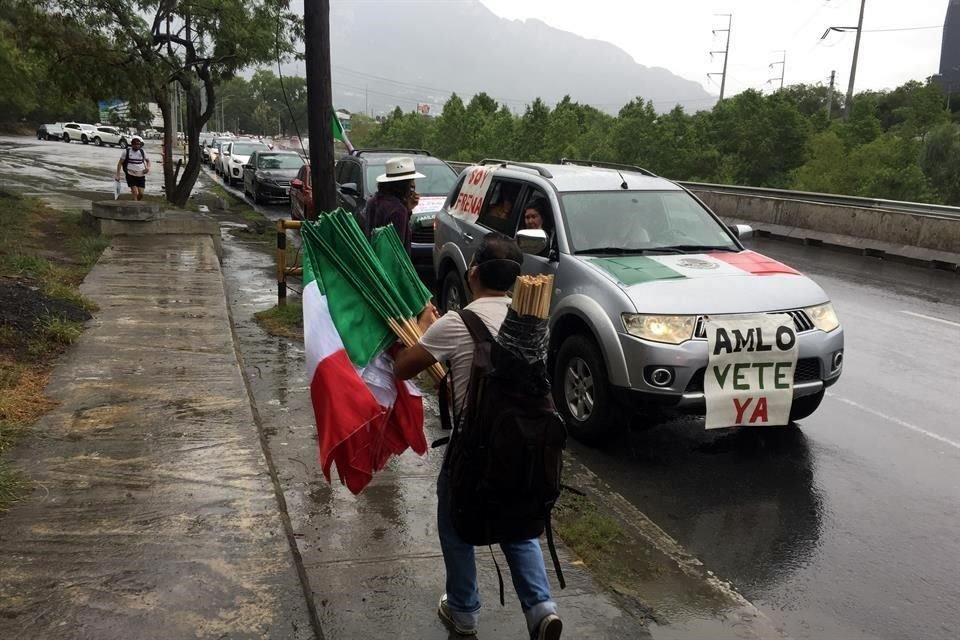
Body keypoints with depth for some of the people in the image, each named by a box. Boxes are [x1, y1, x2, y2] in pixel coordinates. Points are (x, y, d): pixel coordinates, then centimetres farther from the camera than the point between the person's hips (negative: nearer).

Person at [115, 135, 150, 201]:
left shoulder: (142, 152, 7)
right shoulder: (127, 151, -1)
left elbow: (148, 160, 23)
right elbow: (120, 162, 3)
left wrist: (148, 168, 0)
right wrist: (118, 175, -2)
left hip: (141, 175, 3)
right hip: (131, 175, -3)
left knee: (141, 194, -2)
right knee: (135, 193, -14)